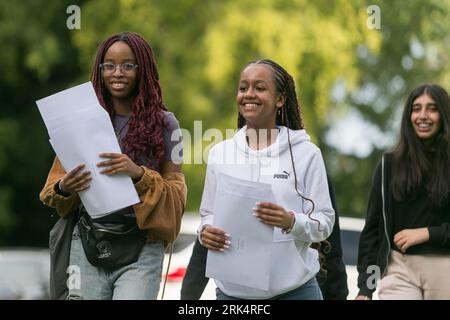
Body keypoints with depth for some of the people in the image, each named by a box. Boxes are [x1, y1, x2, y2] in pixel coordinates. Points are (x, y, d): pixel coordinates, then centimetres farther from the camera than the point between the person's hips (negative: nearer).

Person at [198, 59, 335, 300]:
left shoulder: (306, 153, -2)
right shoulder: (220, 154, 7)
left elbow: (324, 221, -3)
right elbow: (208, 214, 11)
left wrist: (291, 222, -21)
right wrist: (206, 232, -10)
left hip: (294, 288, -3)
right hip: (233, 289, 3)